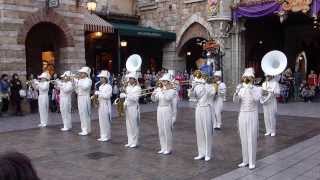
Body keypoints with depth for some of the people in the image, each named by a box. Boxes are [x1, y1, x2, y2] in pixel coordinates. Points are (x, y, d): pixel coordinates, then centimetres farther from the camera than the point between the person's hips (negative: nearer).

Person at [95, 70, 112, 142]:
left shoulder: (109, 86, -10)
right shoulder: (101, 86, 15)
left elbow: (107, 96, -20)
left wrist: (98, 93, -18)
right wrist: (96, 95, 4)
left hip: (106, 105, -8)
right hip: (100, 105, 8)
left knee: (106, 121, -4)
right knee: (101, 121, 10)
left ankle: (107, 136, 4)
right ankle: (103, 136, 17)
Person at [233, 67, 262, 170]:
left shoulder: (257, 89, -4)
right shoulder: (241, 89, 5)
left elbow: (257, 99, -23)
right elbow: (235, 100, -9)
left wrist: (251, 90, -35)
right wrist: (237, 91, -27)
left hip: (252, 115, -3)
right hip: (242, 115, 3)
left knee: (252, 139, -1)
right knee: (243, 139, 9)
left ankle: (252, 162, 9)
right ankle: (245, 160, 20)